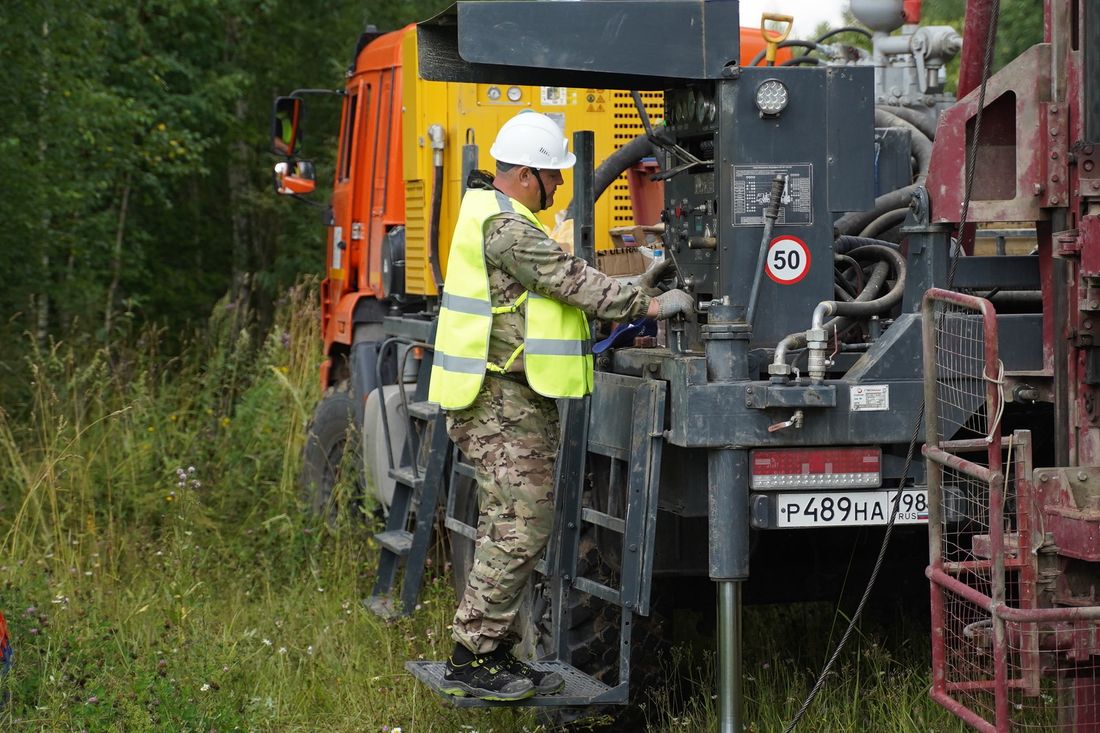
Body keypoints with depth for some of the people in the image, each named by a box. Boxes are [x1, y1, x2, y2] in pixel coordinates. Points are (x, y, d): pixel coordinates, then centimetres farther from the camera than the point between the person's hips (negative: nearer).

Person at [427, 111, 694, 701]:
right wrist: (647, 305, -14)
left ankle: (496, 654, 18)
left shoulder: (494, 213, 19)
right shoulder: (503, 225, -16)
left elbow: (560, 285, 21)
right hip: (503, 403, -11)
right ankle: (469, 661, -6)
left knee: (512, 531, 14)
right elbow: (571, 280, -19)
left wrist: (633, 293, 15)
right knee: (518, 532, -10)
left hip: (516, 402, 11)